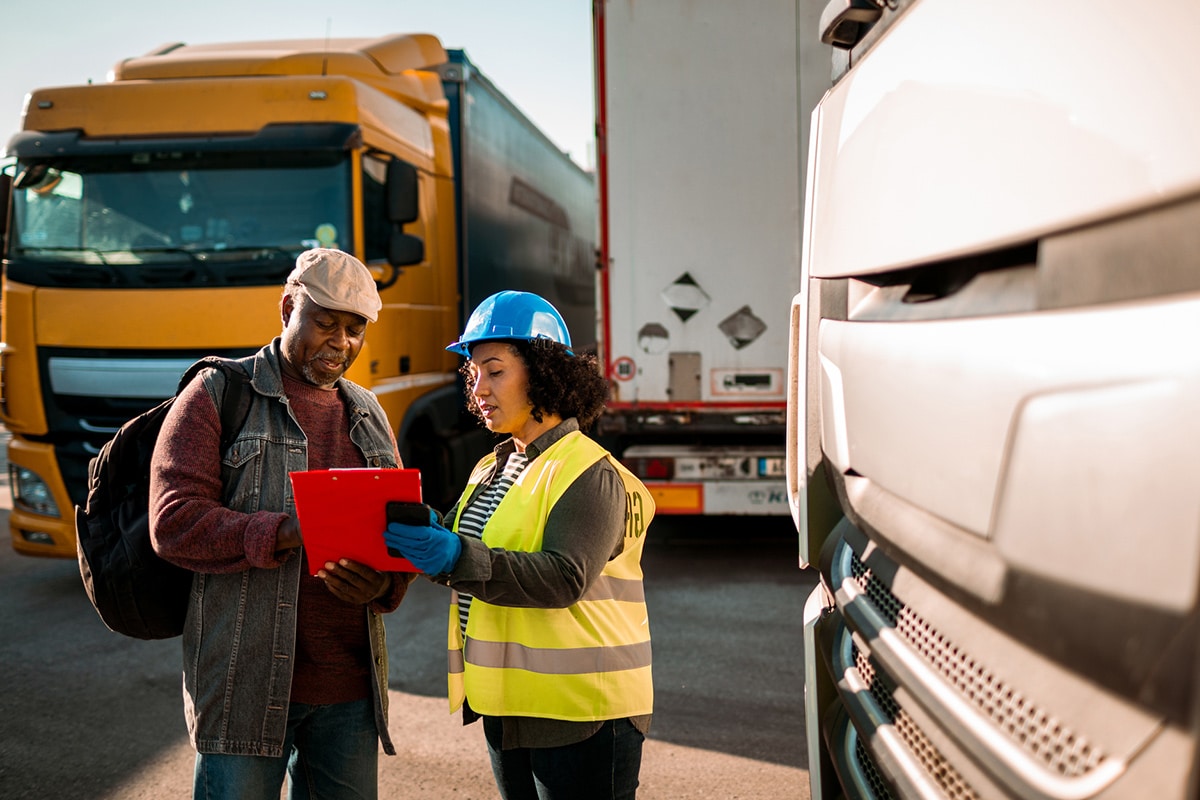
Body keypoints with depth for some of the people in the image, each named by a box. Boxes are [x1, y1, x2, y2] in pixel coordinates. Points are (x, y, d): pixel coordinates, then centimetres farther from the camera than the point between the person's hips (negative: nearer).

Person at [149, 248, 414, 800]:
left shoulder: (367, 414, 16)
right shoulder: (217, 396, -1)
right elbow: (174, 522, -12)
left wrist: (382, 585, -7)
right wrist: (284, 533, -24)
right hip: (247, 686, -5)